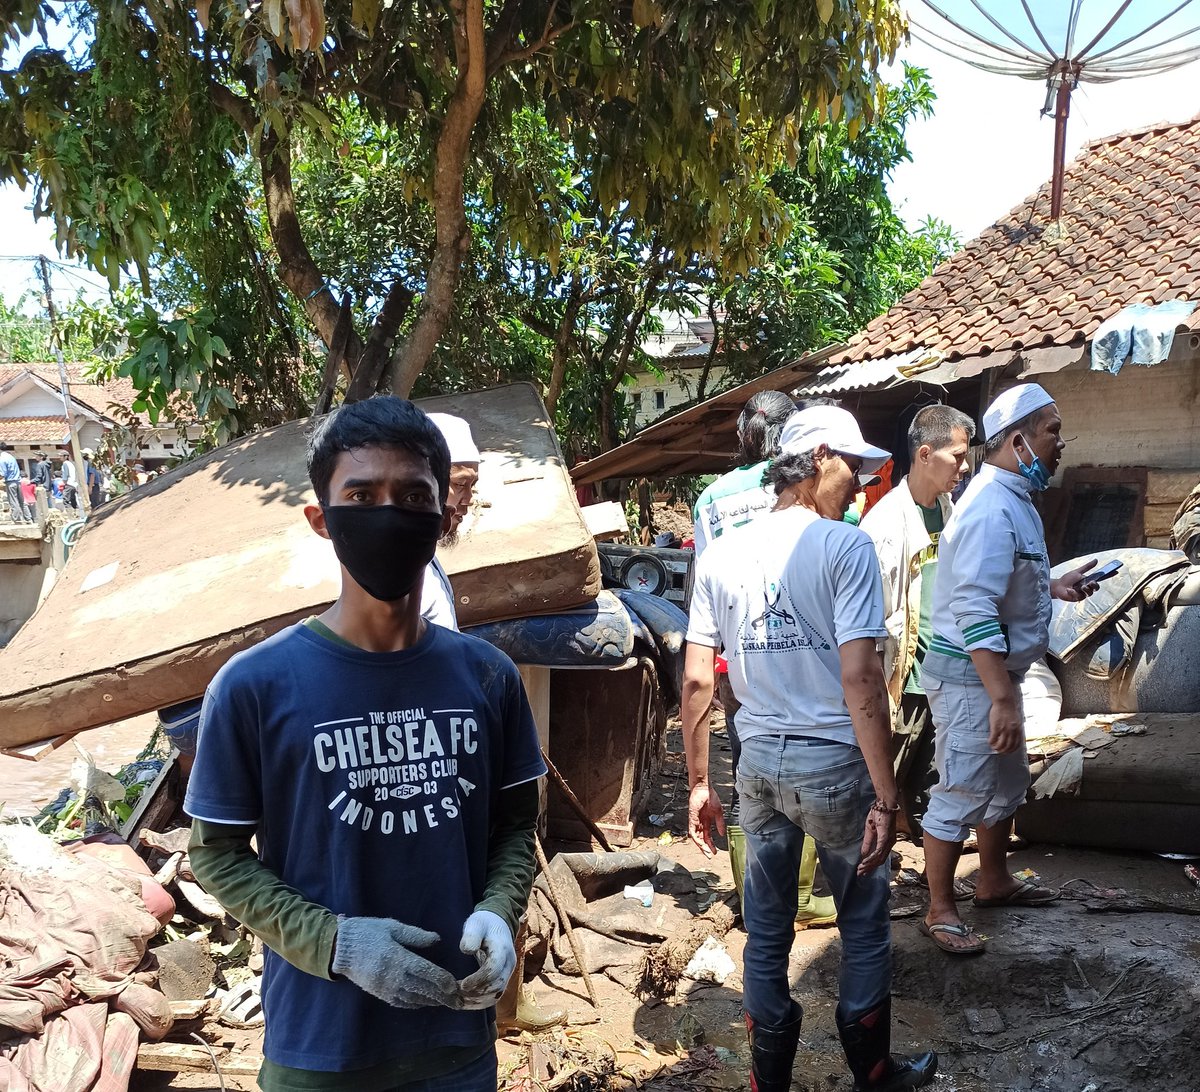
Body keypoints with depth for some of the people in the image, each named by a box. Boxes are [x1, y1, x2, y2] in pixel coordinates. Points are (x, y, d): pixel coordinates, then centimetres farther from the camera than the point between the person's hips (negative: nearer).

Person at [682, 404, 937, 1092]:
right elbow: (860, 679, -20)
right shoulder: (845, 546, -13)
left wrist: (699, 782, 9)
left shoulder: (723, 555, 2)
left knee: (767, 933, 16)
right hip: (834, 761, -4)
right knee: (865, 928, 17)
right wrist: (886, 797, -16)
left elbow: (696, 681, 1)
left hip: (760, 762, 4)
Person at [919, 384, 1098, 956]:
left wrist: (1053, 587, 17)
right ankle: (940, 912, 15)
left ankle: (995, 881, 41)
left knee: (1007, 781, 23)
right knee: (961, 795, 1)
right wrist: (1003, 699, -31)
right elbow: (974, 614, -30)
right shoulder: (993, 510, -24)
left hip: (994, 672, 11)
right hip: (968, 677, -11)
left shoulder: (1013, 499, 10)